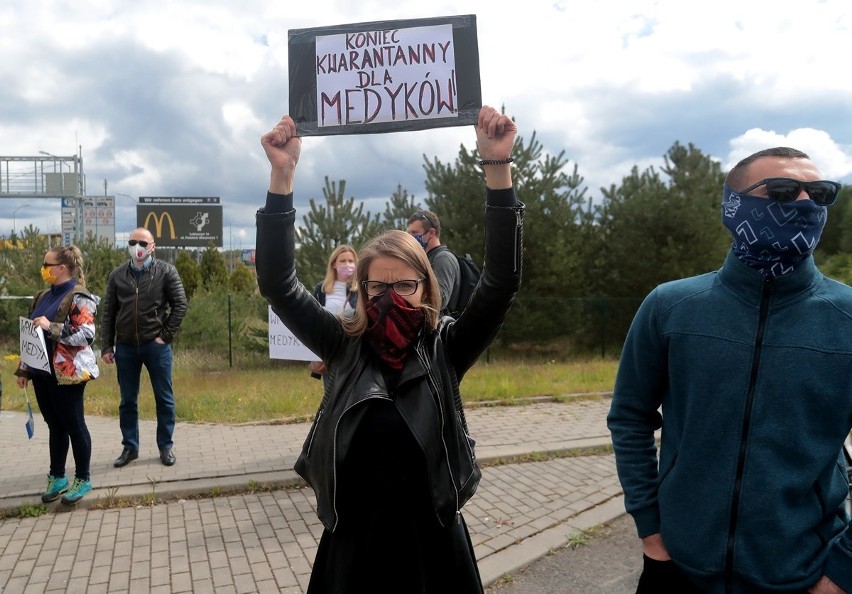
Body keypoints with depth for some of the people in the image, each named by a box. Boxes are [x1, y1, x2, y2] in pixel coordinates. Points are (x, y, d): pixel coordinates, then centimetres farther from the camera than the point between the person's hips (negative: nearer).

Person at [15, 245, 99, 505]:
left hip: (67, 374, -7)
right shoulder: (43, 296, 13)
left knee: (73, 425, 2)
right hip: (42, 373, 7)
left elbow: (86, 335, -21)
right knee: (55, 426, 15)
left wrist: (51, 327, -26)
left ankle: (82, 480, 14)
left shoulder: (79, 298, -12)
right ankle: (57, 477, 26)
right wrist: (24, 369, 17)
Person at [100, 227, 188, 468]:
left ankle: (166, 446, 17)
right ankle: (129, 447, 22)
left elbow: (180, 304, -4)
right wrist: (107, 346, 3)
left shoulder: (166, 272, -1)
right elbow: (108, 313, 8)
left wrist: (166, 335, -9)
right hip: (126, 347, 2)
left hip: (156, 346, -2)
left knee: (164, 398, 5)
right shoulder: (117, 275, 7)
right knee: (127, 401, 10)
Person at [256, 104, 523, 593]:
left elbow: (502, 282, -18)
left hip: (433, 545, 0)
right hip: (352, 544, 1)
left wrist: (498, 167, -26)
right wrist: (282, 175, -20)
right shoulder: (346, 347, -4)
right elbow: (278, 285, -11)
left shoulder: (446, 349, -7)